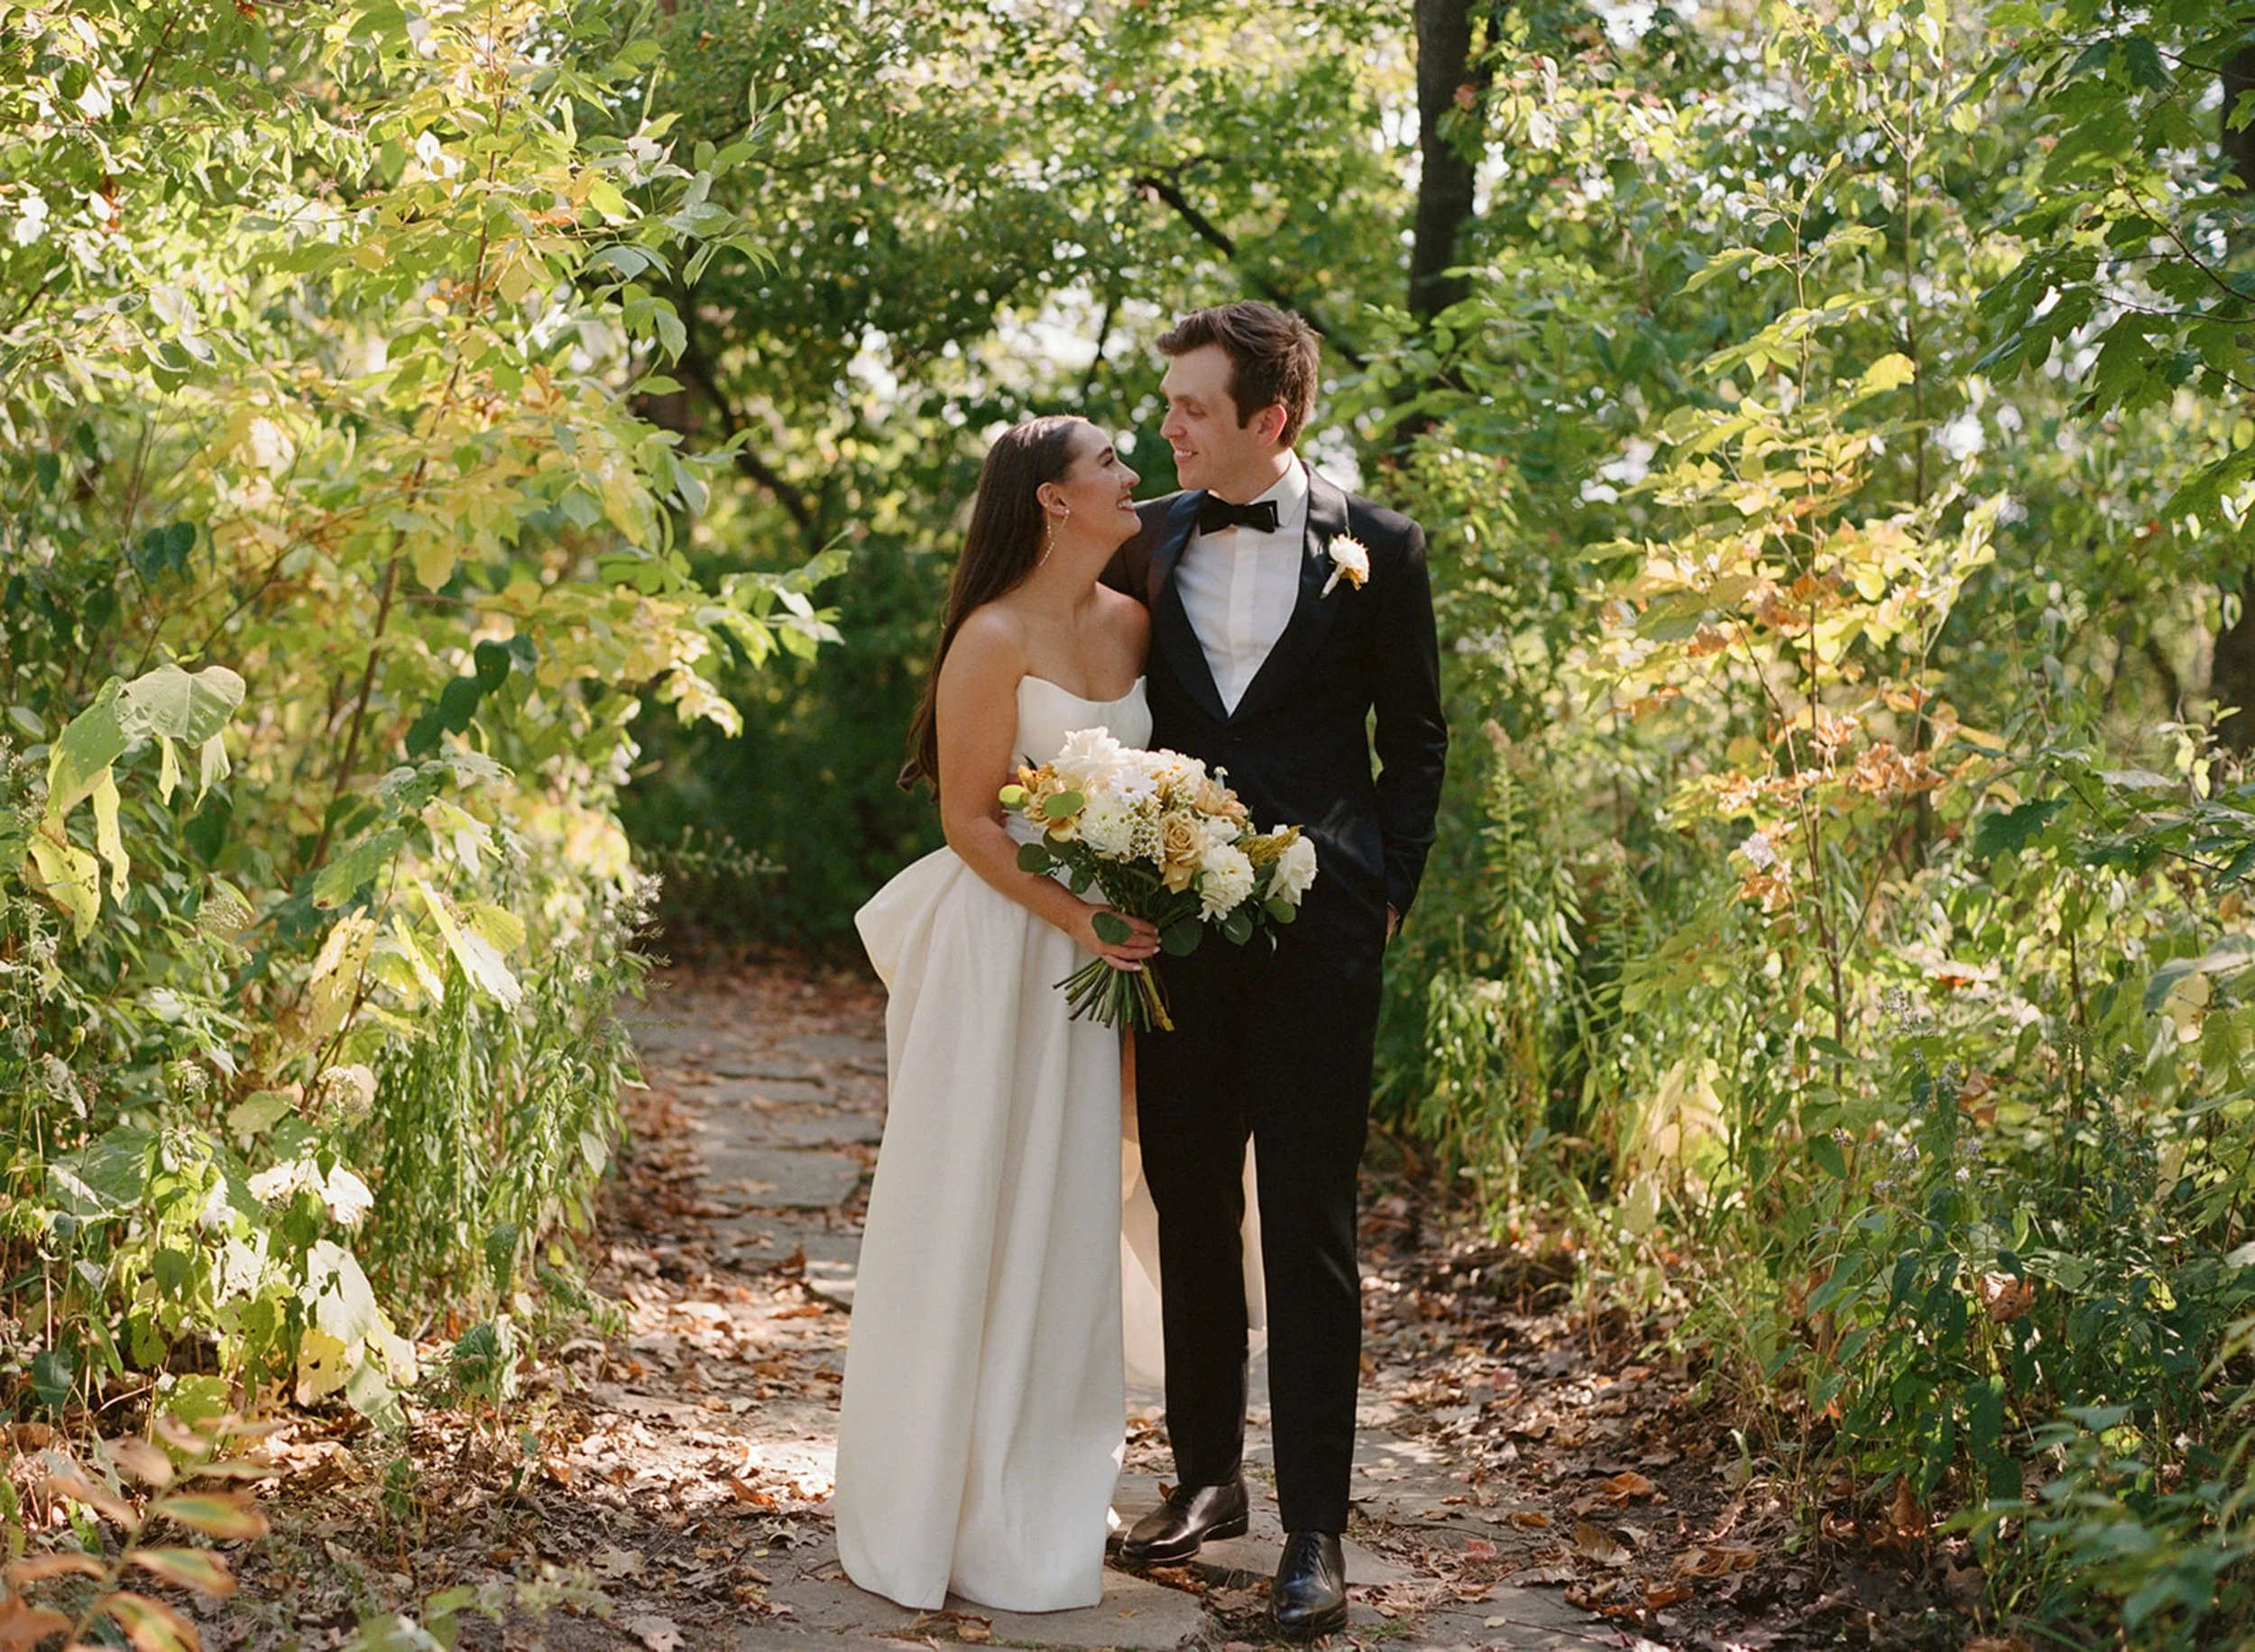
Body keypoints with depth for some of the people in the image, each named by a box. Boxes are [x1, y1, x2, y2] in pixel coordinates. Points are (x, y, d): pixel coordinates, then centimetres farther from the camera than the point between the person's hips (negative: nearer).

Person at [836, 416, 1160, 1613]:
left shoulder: (1131, 624, 7)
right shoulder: (995, 639, -13)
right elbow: (968, 817, -12)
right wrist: (1075, 917, -20)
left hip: (1095, 952, 7)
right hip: (999, 942, -7)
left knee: (1065, 1220, 11)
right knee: (969, 1214, 1)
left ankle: (1038, 1502, 24)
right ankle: (937, 1505, 12)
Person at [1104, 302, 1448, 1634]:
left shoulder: (1376, 549, 0)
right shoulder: (1142, 547, 8)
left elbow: (1416, 740, 6)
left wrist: (1386, 895, -1)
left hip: (1320, 928, -3)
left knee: (1310, 1223, -2)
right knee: (1191, 1208, 11)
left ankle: (1316, 1526, 4)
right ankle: (1208, 1474, 25)